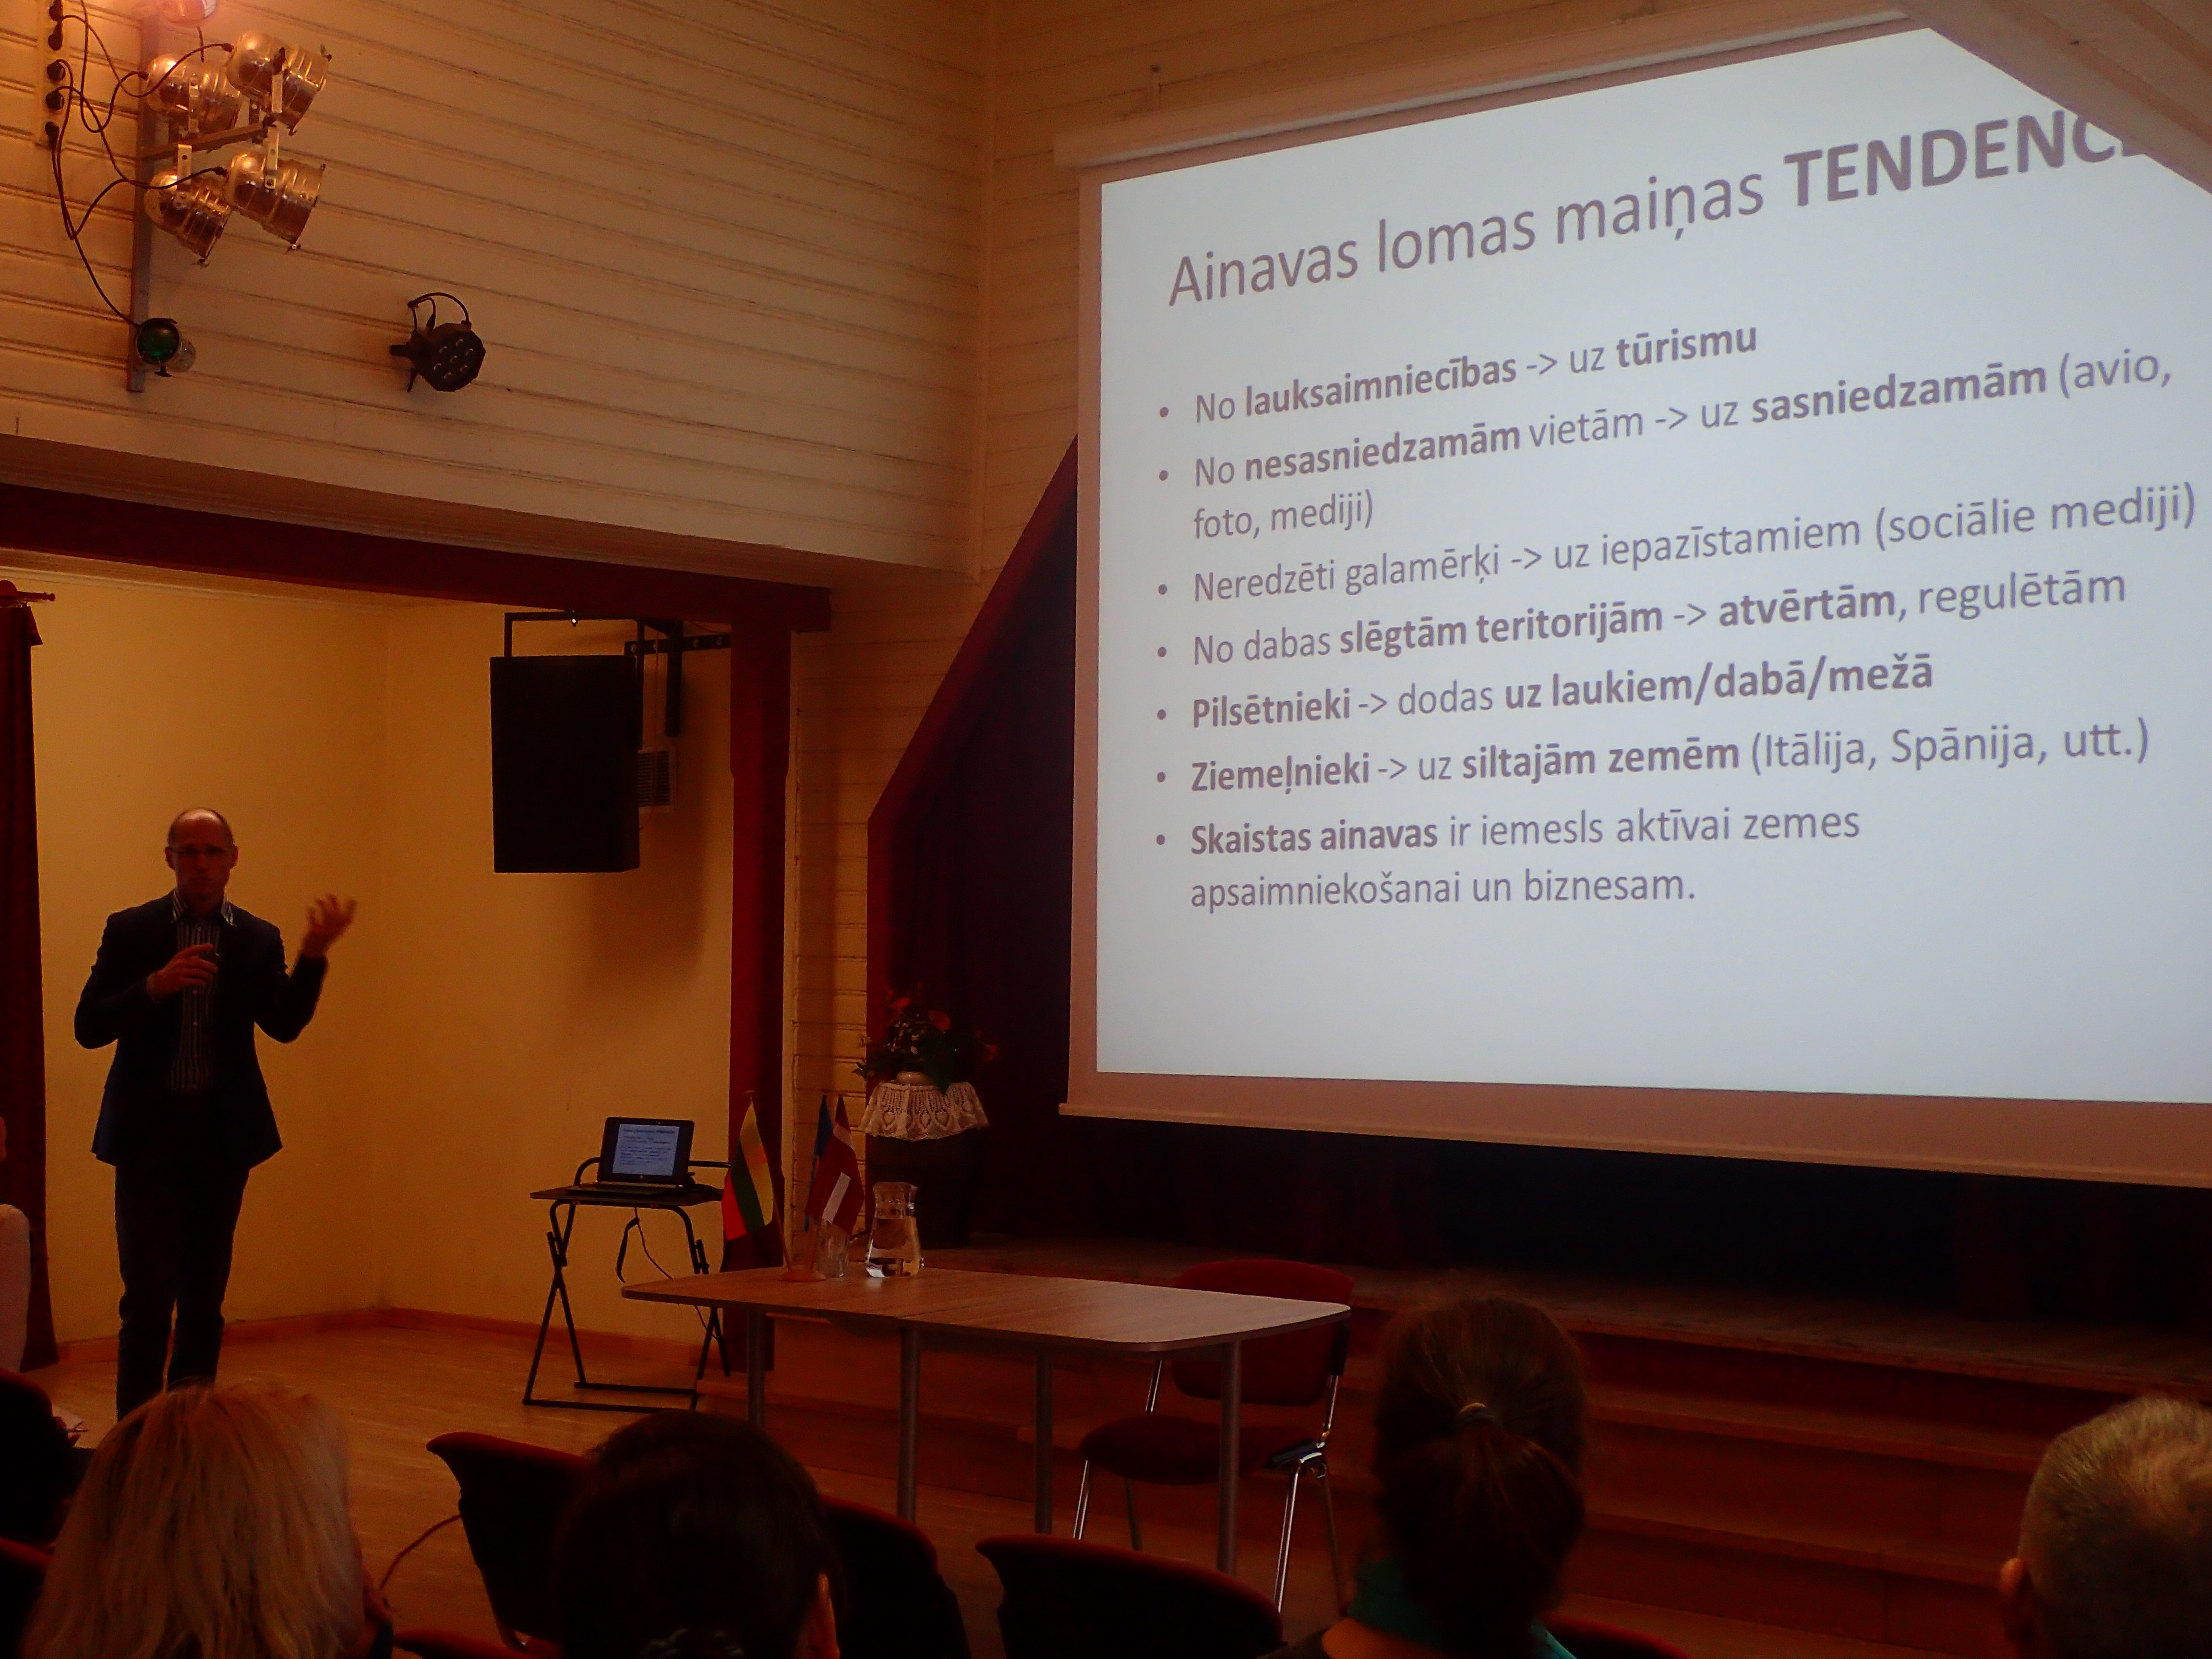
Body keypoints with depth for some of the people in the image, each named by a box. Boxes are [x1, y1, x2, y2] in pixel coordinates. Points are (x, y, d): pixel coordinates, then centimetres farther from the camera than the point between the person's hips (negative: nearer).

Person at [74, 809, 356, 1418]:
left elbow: (285, 1025, -8)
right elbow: (89, 1027, -4)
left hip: (224, 1134, 2)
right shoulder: (130, 930, 2)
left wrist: (313, 956, -24)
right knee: (149, 1298, -7)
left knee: (205, 1299, 8)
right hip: (149, 1133, -2)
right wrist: (155, 985, -20)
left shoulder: (258, 939, 6)